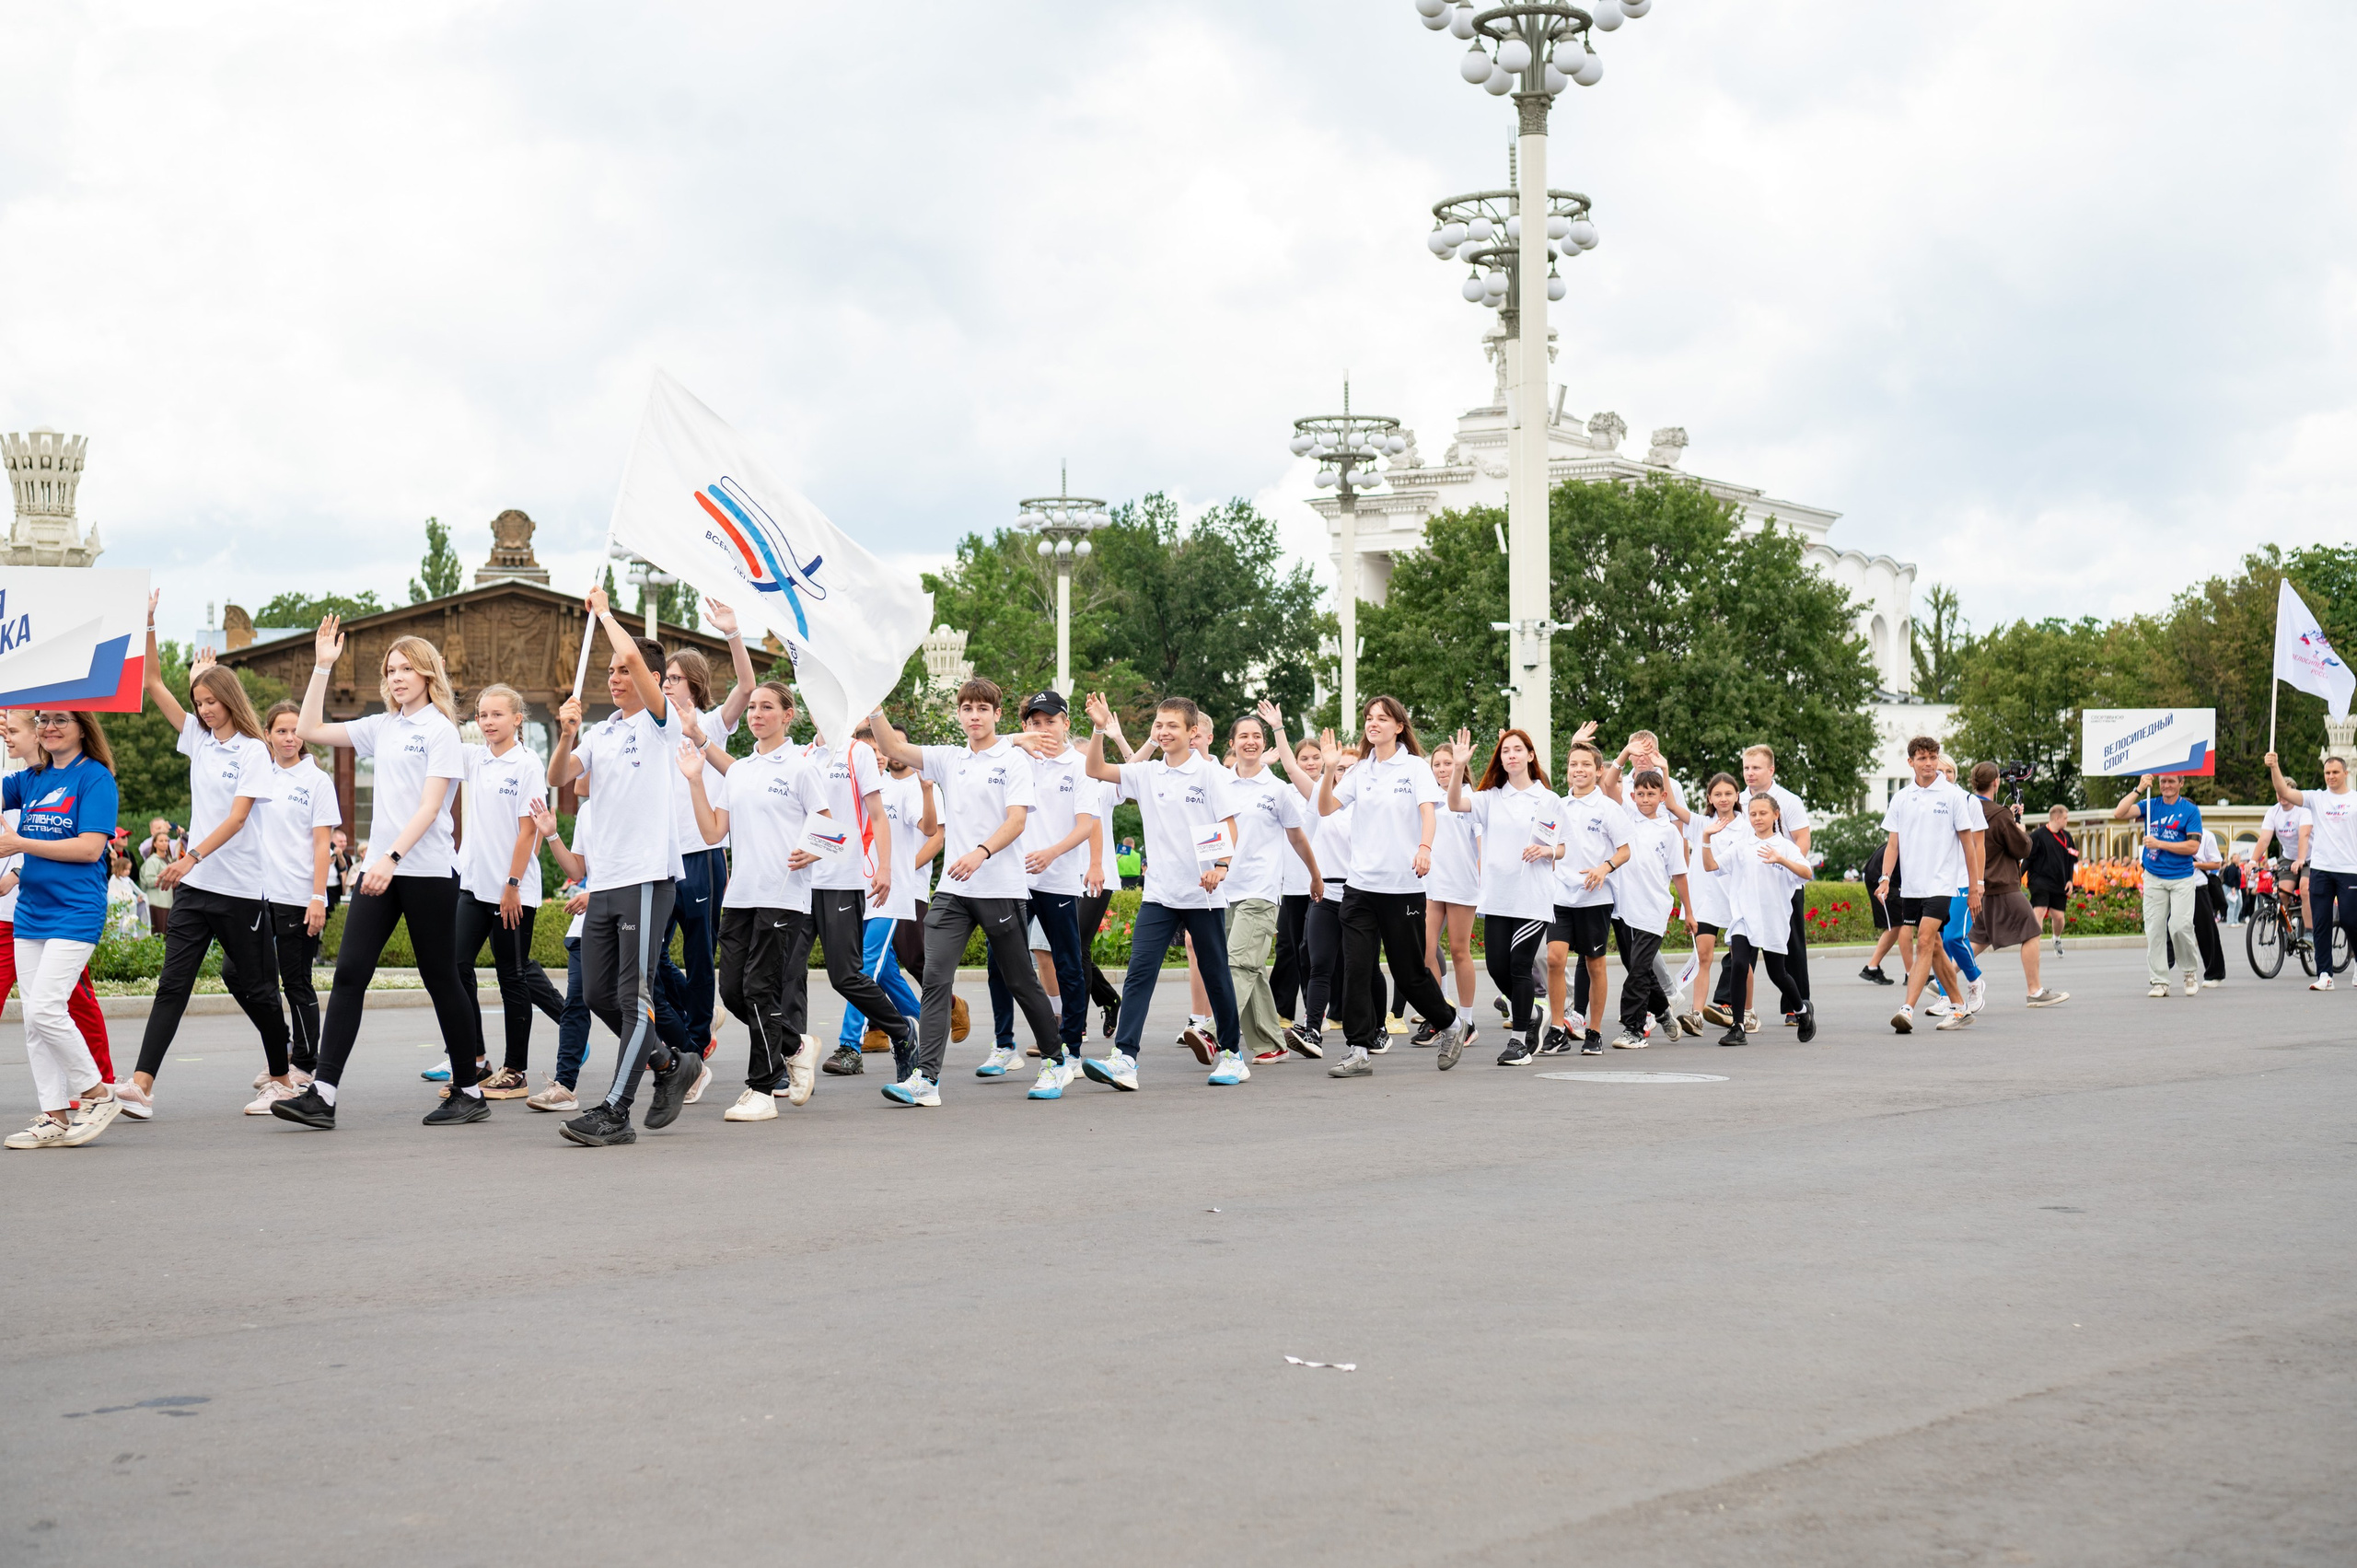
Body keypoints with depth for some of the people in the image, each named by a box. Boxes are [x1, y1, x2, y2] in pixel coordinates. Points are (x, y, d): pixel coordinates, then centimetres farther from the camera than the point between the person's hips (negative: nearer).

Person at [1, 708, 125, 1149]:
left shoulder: (94, 778, -6)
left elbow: (90, 848, -13)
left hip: (75, 913, -7)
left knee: (45, 1009, -15)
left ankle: (98, 1094, 0)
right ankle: (54, 1118, 10)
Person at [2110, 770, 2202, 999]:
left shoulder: (2190, 810, -1)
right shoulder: (2150, 806, 7)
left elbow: (2193, 847, -9)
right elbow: (2118, 814, -6)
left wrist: (2159, 844, -13)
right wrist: (2139, 789, -9)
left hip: (2182, 879, -3)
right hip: (2154, 877, 3)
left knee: (2180, 926, -14)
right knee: (2154, 929, 0)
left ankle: (2190, 972, 9)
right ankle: (2159, 981, 6)